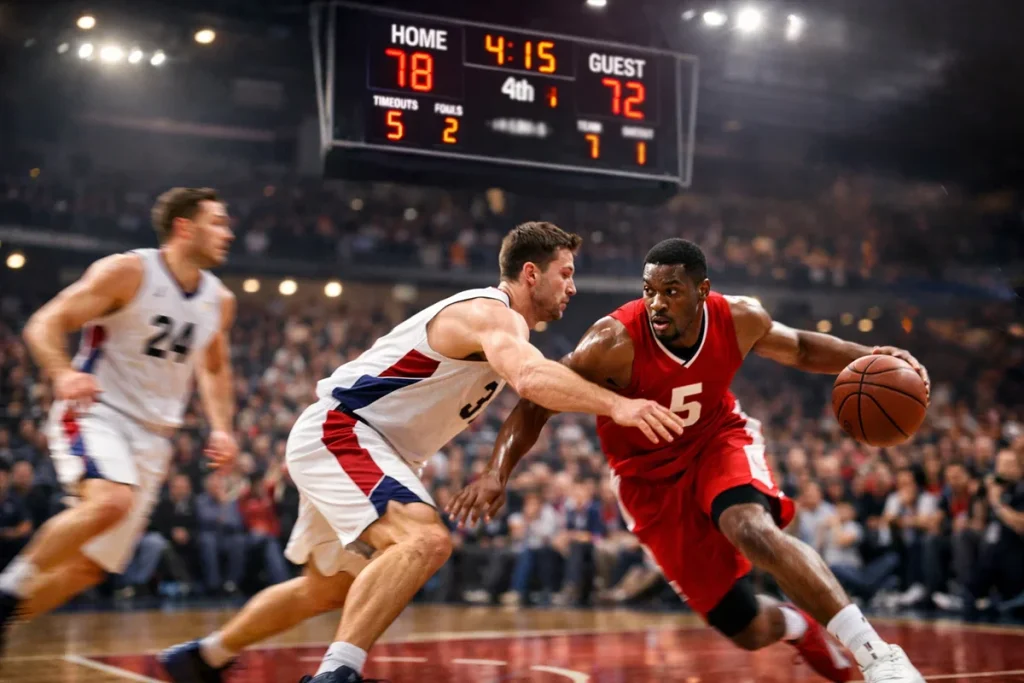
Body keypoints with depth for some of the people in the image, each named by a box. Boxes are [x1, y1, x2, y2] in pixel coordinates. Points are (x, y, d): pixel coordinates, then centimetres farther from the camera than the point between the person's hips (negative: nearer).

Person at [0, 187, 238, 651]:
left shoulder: (219, 301, 7)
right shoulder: (127, 272, -10)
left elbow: (214, 367, 24)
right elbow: (44, 325, -11)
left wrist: (221, 428, 9)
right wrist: (63, 374, -31)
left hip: (152, 437, 6)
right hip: (95, 413, -6)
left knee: (92, 566, 4)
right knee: (111, 502, -35)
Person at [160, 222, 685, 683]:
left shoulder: (502, 326, 14)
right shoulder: (493, 313, -19)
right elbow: (531, 378, -39)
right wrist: (616, 405, -48)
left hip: (337, 443, 11)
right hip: (339, 432, -11)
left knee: (327, 590, 24)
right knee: (427, 540, -32)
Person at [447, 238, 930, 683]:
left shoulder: (738, 319, -17)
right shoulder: (617, 340, -29)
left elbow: (800, 349, 4)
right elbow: (537, 402, -25)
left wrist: (867, 357, -11)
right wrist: (498, 471, -39)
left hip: (719, 440, 1)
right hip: (651, 473, -1)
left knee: (752, 530, -36)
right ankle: (799, 626, 35)